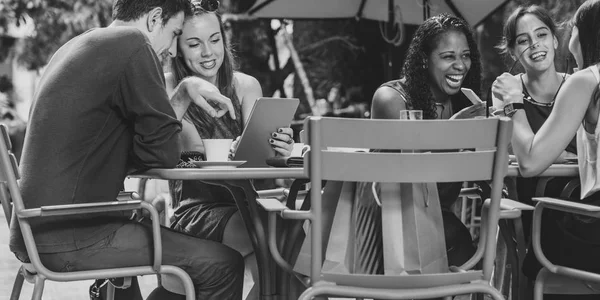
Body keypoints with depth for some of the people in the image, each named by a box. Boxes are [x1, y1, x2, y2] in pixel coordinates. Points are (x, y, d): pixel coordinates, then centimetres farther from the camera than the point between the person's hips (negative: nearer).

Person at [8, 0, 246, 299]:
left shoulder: (78, 47, 18)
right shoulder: (133, 45, -12)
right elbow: (164, 152, -11)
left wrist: (185, 90, 18)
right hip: (72, 236, -10)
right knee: (223, 264, -9)